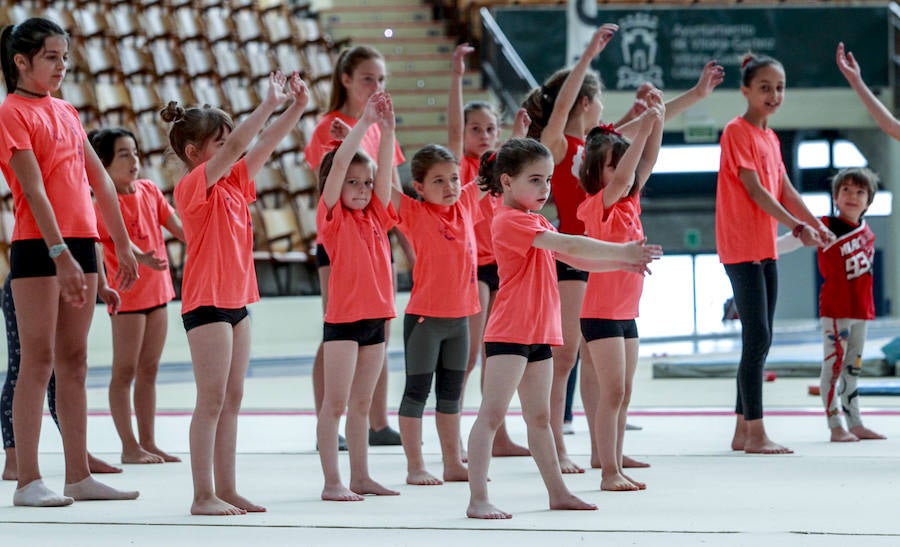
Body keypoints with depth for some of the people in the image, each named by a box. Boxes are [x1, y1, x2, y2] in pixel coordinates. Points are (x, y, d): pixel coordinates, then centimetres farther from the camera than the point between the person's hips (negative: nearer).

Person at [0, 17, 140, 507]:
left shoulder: (65, 112, 16)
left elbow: (100, 181, 18)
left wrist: (123, 245, 16)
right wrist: (59, 254, -22)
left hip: (80, 243, 7)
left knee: (73, 361, 8)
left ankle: (78, 475, 11)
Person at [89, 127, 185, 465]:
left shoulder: (149, 191, 7)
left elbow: (177, 227, 11)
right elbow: (120, 241, -23)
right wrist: (142, 257, -41)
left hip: (157, 290, 7)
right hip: (128, 293, -7)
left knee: (148, 370, 11)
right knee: (125, 371, -1)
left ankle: (148, 442, 16)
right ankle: (130, 446, 2)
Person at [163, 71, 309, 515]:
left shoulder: (232, 184, 12)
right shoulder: (193, 186, -11)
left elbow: (264, 145, 12)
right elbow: (235, 146, -22)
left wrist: (297, 106, 2)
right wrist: (270, 104, -21)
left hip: (236, 301, 9)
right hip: (206, 302, -9)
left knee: (232, 400, 9)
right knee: (211, 400, -8)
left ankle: (227, 490, 12)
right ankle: (204, 496, -5)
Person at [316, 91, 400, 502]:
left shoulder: (376, 216, 10)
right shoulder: (332, 216, -4)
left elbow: (385, 169, 4)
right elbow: (339, 163, -14)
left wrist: (387, 129, -8)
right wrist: (364, 122, -15)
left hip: (375, 317, 6)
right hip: (343, 318, -6)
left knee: (361, 403, 12)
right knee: (335, 403, -3)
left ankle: (361, 477, 16)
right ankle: (332, 482, -3)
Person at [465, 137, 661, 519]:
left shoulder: (535, 222, 20)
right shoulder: (511, 220, -13)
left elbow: (576, 259, 17)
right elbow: (568, 245, -22)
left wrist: (622, 263, 4)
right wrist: (621, 251, -22)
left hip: (538, 332, 10)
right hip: (509, 331, -10)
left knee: (539, 417, 16)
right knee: (492, 413, -11)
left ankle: (558, 492, 23)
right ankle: (478, 499, -14)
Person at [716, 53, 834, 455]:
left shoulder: (771, 138, 16)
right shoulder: (737, 131, -10)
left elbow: (785, 190, 16)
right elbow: (754, 189, -16)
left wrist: (818, 225, 6)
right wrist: (798, 226, -19)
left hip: (765, 248, 9)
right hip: (742, 248, -9)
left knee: (760, 342, 10)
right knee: (757, 339, -12)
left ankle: (743, 431, 15)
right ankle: (754, 434, -11)